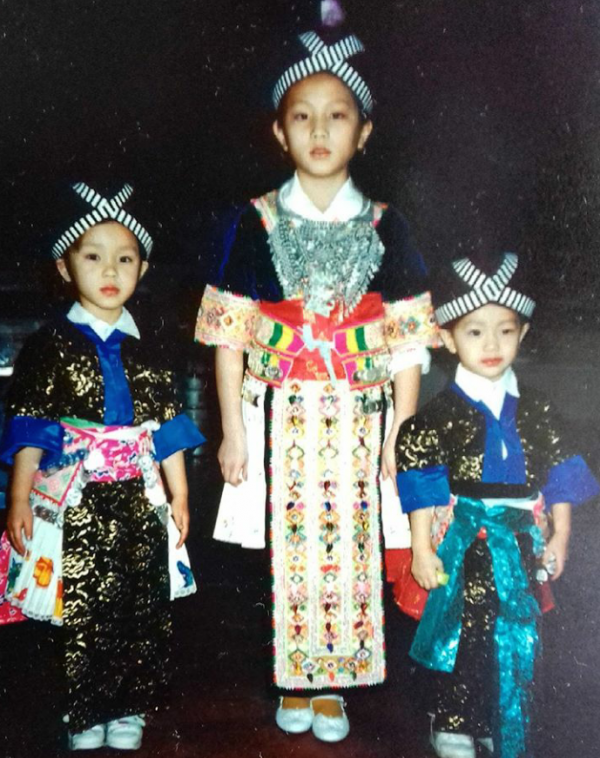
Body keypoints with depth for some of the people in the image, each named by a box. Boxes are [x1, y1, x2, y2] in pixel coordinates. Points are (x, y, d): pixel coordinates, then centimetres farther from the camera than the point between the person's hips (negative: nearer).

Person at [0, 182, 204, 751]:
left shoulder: (144, 351, 10)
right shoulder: (50, 346, -1)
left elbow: (167, 429, 11)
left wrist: (179, 498, 9)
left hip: (140, 502, 3)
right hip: (74, 506, -3)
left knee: (143, 611, 6)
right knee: (79, 613, 2)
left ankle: (128, 710, 23)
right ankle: (85, 718, 19)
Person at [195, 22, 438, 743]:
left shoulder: (384, 227, 2)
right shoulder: (257, 222, 0)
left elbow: (406, 343, 2)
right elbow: (229, 334, 0)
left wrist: (401, 435, -1)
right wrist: (232, 428, -3)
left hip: (356, 423, 1)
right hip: (278, 419, 0)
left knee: (349, 553, 7)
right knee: (285, 550, 7)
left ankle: (332, 685, 26)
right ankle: (292, 682, 28)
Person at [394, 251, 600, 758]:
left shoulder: (535, 412, 2)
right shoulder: (442, 414, -9)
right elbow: (423, 484, -8)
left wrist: (558, 540, 6)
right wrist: (423, 548, -9)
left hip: (520, 541, 3)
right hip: (463, 541, -3)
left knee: (517, 639, 10)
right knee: (461, 635, 7)